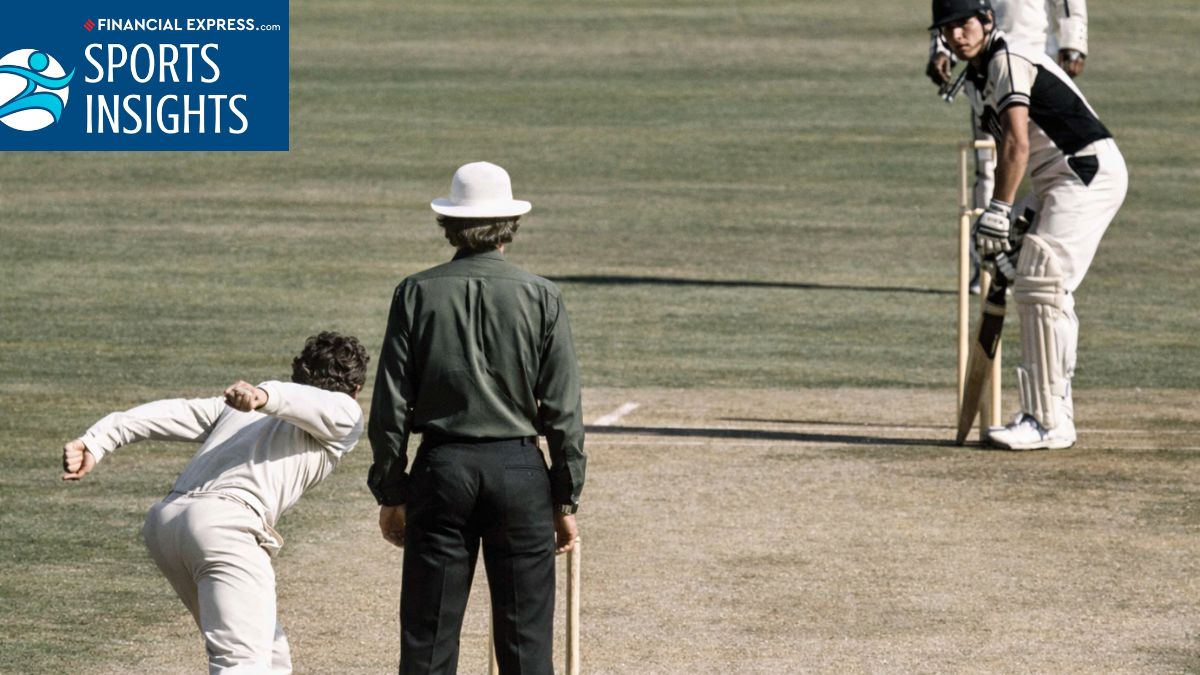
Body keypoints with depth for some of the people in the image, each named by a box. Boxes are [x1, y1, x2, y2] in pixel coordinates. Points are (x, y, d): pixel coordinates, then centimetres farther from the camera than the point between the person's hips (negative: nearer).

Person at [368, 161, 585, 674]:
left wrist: (391, 494, 8)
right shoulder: (541, 298, -2)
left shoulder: (417, 293, -1)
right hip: (519, 471, 0)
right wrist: (566, 500, 6)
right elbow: (563, 411, -3)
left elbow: (390, 406, -1)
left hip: (442, 469, 0)